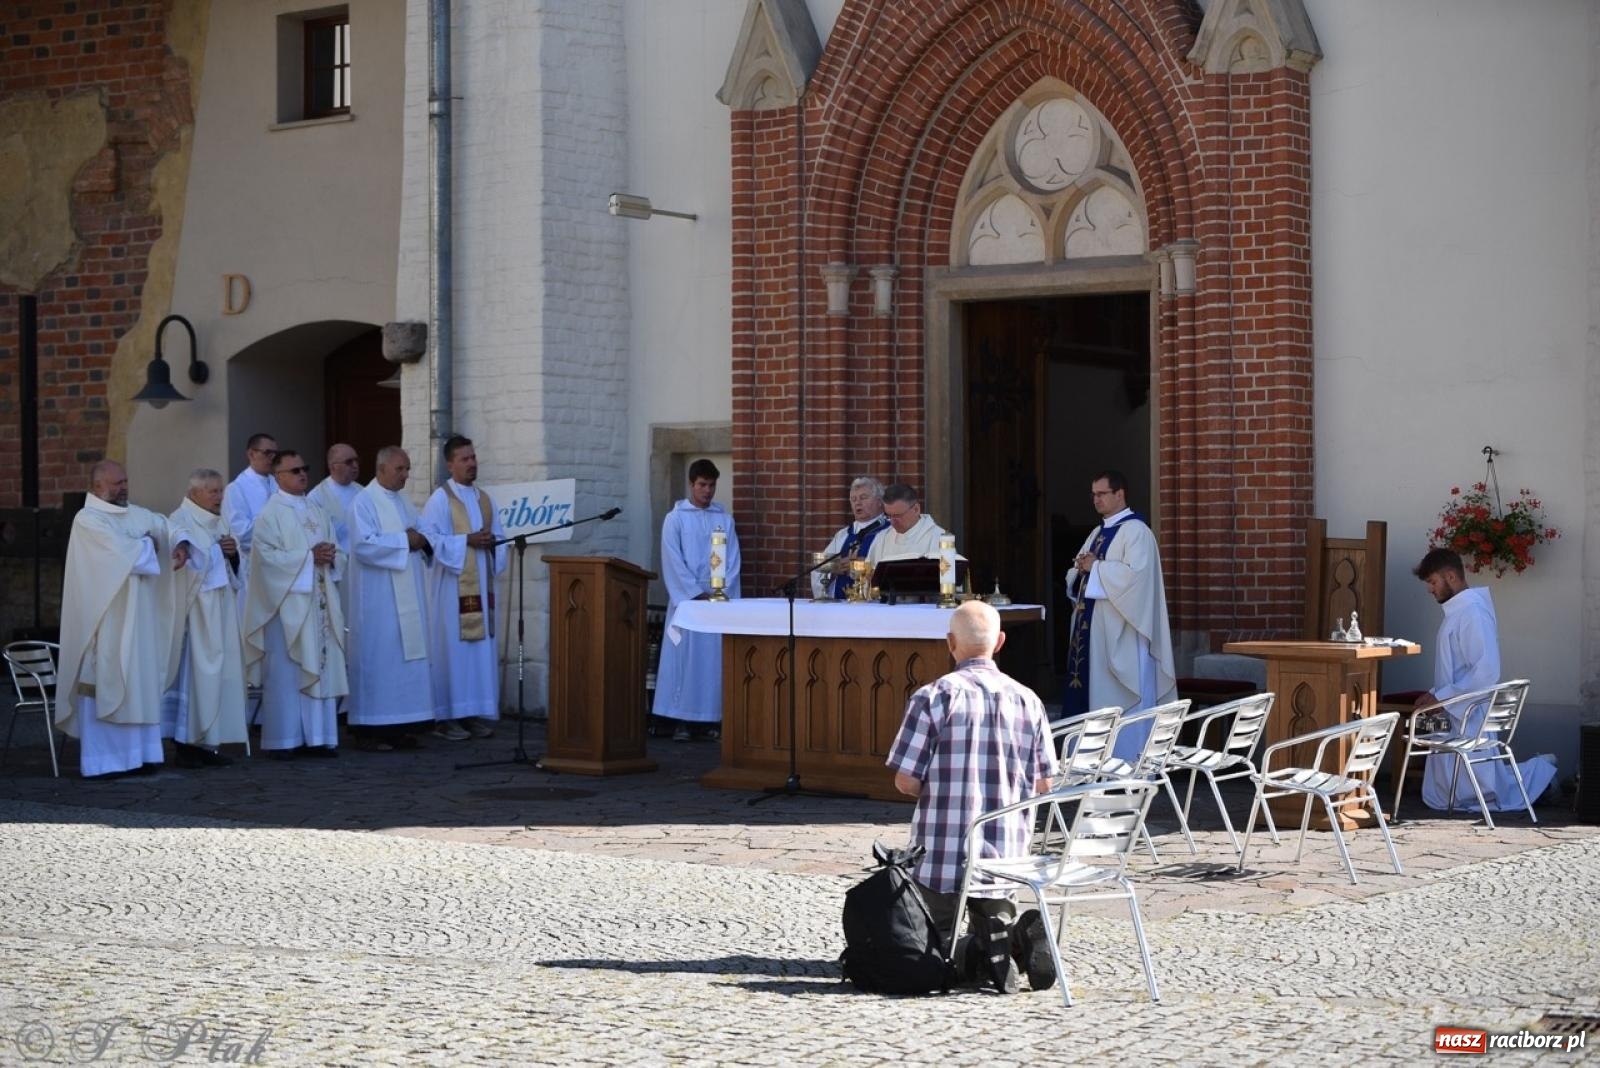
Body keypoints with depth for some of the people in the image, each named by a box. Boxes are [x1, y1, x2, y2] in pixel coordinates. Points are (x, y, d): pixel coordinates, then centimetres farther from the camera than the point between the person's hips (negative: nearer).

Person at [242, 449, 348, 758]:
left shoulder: (318, 512, 16)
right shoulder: (270, 513, -4)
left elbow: (337, 554, 15)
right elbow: (269, 557, -14)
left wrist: (331, 556, -8)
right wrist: (309, 556, -18)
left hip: (319, 603, 6)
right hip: (287, 603, -6)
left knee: (321, 668, 5)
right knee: (287, 671, -4)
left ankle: (317, 736, 10)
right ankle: (285, 739, -1)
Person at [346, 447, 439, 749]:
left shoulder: (403, 502, 17)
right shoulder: (365, 502, -8)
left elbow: (422, 535, 20)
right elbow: (364, 544, -19)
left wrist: (421, 540, -3)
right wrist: (404, 541, -16)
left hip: (407, 595, 8)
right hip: (378, 595, -8)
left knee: (407, 654, 5)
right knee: (379, 654, -7)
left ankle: (398, 724, 9)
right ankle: (374, 728, -4)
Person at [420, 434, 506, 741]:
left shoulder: (484, 499, 15)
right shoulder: (440, 499, -4)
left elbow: (499, 536, 16)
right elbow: (430, 539, -12)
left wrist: (491, 542, -7)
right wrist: (467, 540, -18)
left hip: (481, 585, 6)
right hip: (453, 585, -6)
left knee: (481, 647, 5)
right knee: (453, 647, -7)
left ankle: (475, 712, 10)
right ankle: (445, 716, -3)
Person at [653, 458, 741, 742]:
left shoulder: (725, 519, 11)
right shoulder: (675, 518, 3)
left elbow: (733, 561, 6)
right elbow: (673, 562, -5)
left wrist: (722, 593, -8)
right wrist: (696, 594, -12)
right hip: (686, 599, -2)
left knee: (715, 658, 0)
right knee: (683, 656, -5)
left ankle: (712, 719, 3)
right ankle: (681, 720, -3)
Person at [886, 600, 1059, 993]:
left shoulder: (933, 697, -10)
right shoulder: (1027, 700, 3)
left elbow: (906, 781, -10)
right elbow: (1043, 785, 7)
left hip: (942, 856, -3)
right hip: (1006, 856, 3)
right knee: (995, 926, 22)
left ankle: (987, 957, -18)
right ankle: (1021, 941, -11)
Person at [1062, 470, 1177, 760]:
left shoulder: (1136, 531, -8)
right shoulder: (1098, 532, 19)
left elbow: (1135, 573, -23)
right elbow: (1075, 579, 22)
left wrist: (1095, 567, -14)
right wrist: (1080, 568, -1)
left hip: (1121, 632, -9)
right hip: (1092, 628, 9)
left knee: (1123, 700, -7)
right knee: (1093, 693, 7)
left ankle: (1130, 761, -3)